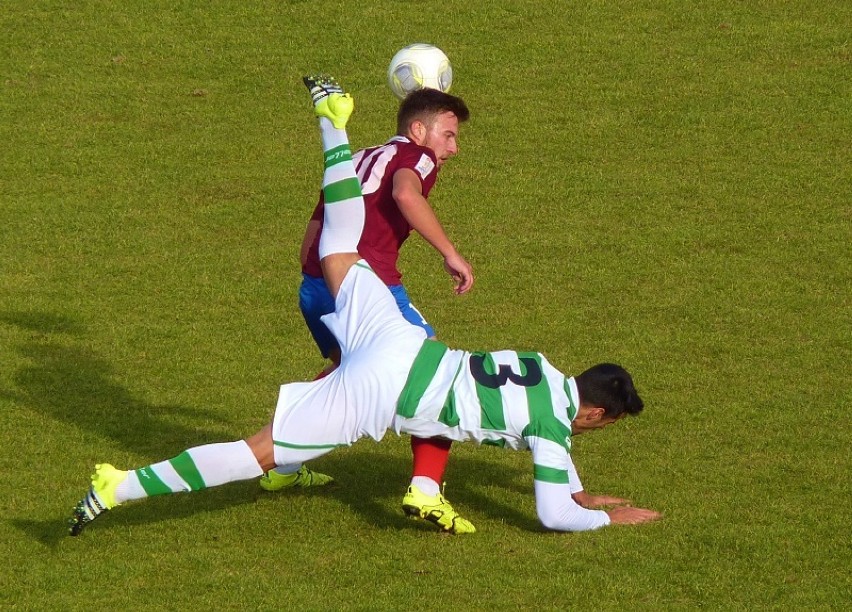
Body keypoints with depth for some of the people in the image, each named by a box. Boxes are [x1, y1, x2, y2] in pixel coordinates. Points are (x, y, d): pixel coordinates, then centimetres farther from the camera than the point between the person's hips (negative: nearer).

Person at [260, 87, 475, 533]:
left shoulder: (358, 160, 29)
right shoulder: (416, 156, 6)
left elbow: (310, 239, 28)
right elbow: (406, 194, -19)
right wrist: (450, 254, -16)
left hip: (313, 284, 8)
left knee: (344, 367, 35)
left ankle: (284, 468, 42)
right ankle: (425, 491, -18)